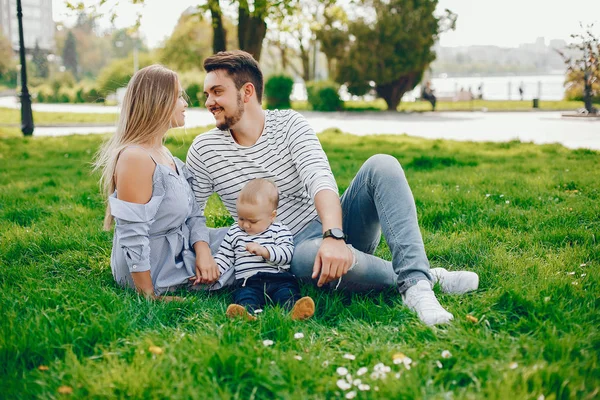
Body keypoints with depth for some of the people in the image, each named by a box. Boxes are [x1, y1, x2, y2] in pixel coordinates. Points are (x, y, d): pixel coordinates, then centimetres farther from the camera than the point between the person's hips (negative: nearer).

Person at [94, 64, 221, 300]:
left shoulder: (163, 153, 7)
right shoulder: (135, 158, -24)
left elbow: (192, 213, 6)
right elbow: (133, 238, -26)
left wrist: (202, 252, -11)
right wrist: (150, 297, -22)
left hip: (180, 252, 9)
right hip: (154, 271, -9)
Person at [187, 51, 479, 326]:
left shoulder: (289, 123, -1)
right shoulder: (204, 150, 1)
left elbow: (321, 180, -18)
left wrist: (334, 236, -37)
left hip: (336, 229, 2)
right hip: (297, 248, -2)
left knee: (381, 165, -23)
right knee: (310, 255, -40)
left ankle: (415, 282, -38)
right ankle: (423, 278, -27)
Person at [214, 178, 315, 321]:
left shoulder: (280, 231, 11)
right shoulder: (234, 233, 21)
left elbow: (287, 254, -3)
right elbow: (224, 257, 27)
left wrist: (264, 250, -15)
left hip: (279, 279, 0)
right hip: (249, 283, 1)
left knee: (288, 291, -30)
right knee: (245, 295, -31)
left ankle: (295, 309, -58)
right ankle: (245, 312, -61)